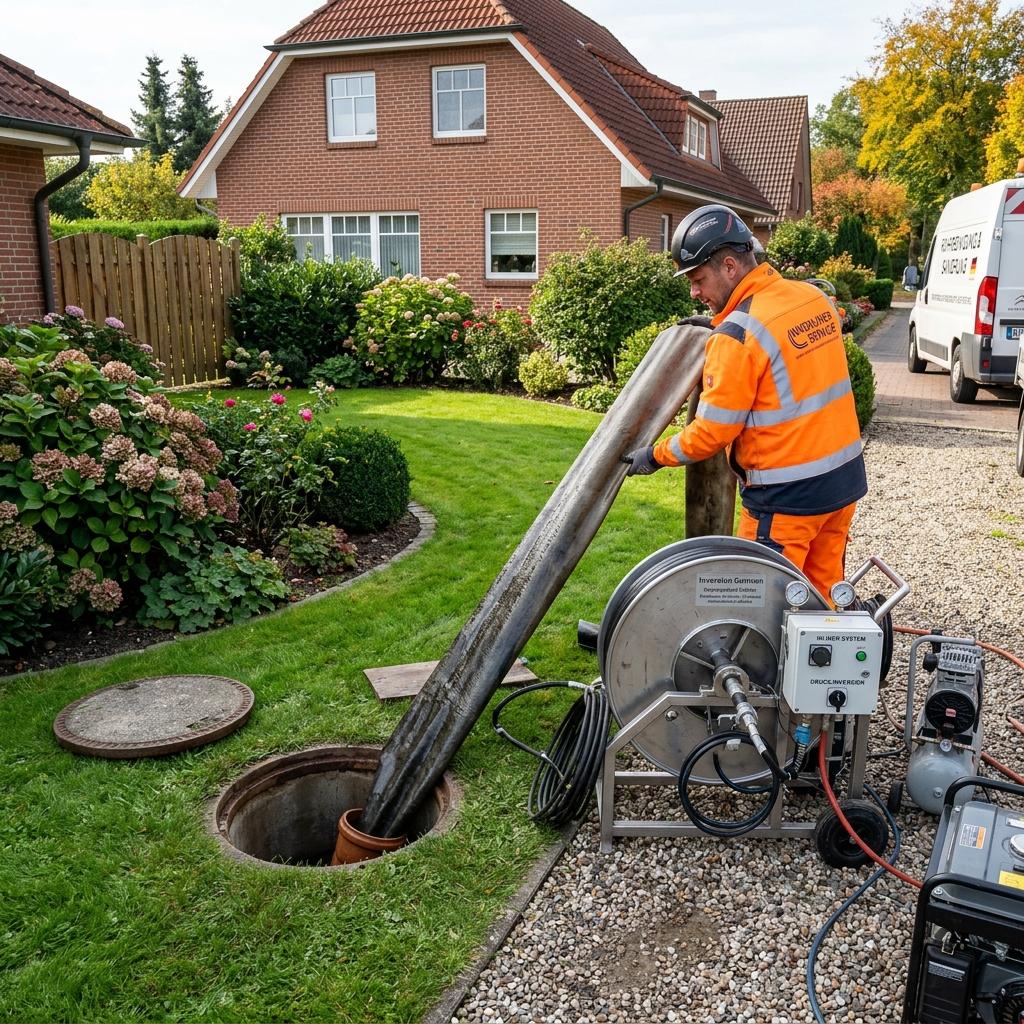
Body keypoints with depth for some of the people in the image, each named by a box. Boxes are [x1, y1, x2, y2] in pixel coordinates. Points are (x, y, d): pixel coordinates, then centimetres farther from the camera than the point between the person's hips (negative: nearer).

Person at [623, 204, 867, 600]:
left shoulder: (736, 336, -19)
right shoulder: (814, 297, 4)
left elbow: (711, 434, -14)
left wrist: (655, 456, 1)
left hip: (788, 496, -8)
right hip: (845, 477, 8)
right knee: (823, 595, 18)